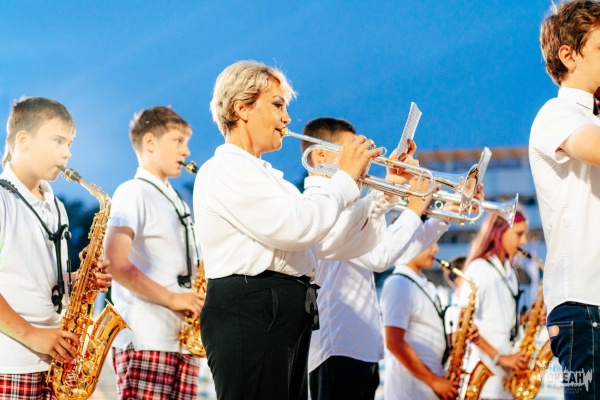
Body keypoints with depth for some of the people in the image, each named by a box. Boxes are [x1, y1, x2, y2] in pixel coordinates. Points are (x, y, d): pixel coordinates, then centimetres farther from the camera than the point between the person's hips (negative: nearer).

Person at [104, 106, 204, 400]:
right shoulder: (133, 193, -4)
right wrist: (171, 298, -17)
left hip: (182, 341, 8)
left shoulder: (176, 201, 22)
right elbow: (116, 264, -17)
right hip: (145, 342, -8)